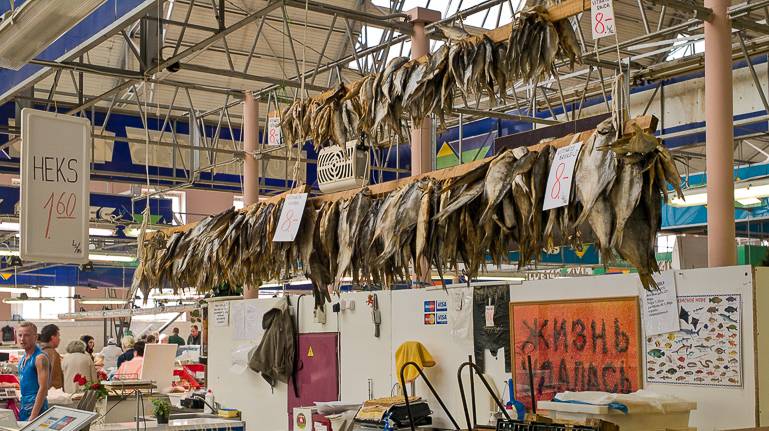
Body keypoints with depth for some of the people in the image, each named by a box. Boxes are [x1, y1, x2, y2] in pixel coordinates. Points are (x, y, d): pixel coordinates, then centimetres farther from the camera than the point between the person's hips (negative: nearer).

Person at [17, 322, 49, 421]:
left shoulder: (40, 358, -15)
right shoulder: (23, 358, 11)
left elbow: (43, 388, -20)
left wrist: (33, 417, -24)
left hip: (36, 406, -8)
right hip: (23, 405, 8)